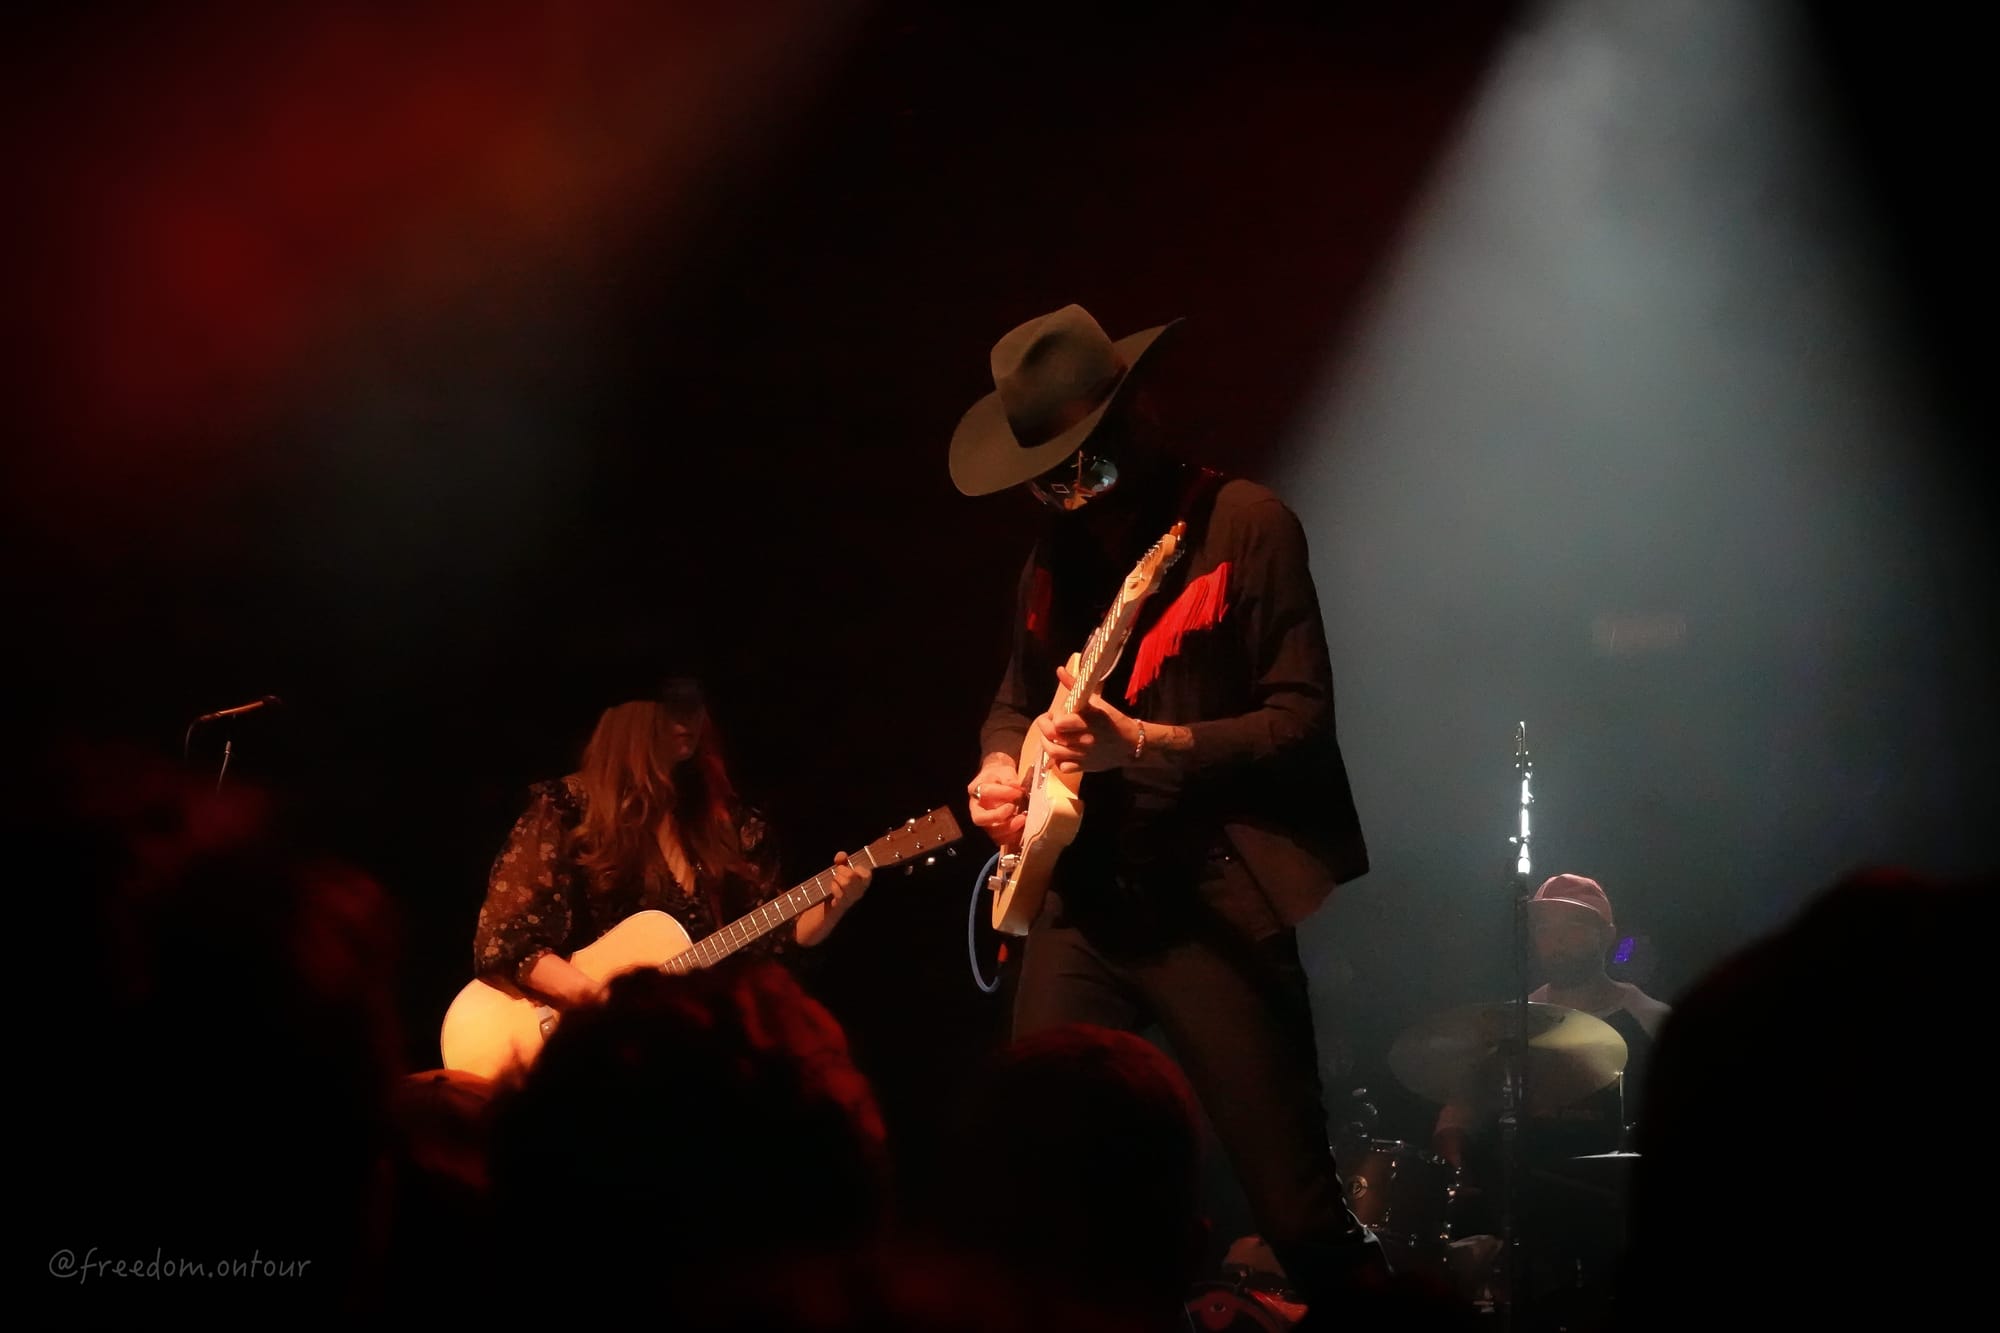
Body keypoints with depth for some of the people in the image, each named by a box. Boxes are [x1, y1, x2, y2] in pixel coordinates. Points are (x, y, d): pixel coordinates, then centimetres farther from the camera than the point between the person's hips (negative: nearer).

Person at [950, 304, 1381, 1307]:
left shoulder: (1247, 525, -7)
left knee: (1300, 1210, -8)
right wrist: (1001, 768, 2)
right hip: (1080, 901, 6)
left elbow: (1301, 718, -12)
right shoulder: (1058, 551, 13)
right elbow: (1016, 699, 25)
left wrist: (1141, 744, -23)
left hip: (1214, 903, -6)